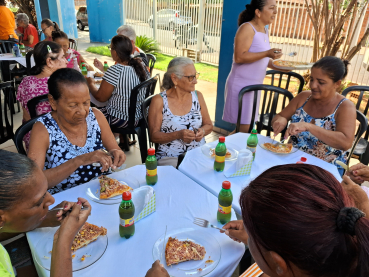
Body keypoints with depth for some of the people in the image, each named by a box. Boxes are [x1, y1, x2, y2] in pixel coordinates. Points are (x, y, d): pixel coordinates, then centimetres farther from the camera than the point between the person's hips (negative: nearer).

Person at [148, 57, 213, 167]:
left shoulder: (197, 96, 7)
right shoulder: (159, 101, -5)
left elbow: (209, 125, 14)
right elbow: (154, 136, -6)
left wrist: (202, 131, -9)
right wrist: (178, 135, -21)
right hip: (170, 157, -4)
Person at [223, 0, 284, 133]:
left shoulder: (265, 30, 12)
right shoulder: (247, 28, -13)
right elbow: (239, 57, -22)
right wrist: (267, 53, -28)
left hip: (255, 85, 8)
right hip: (241, 84, -8)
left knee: (249, 125, 12)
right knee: (244, 128, -6)